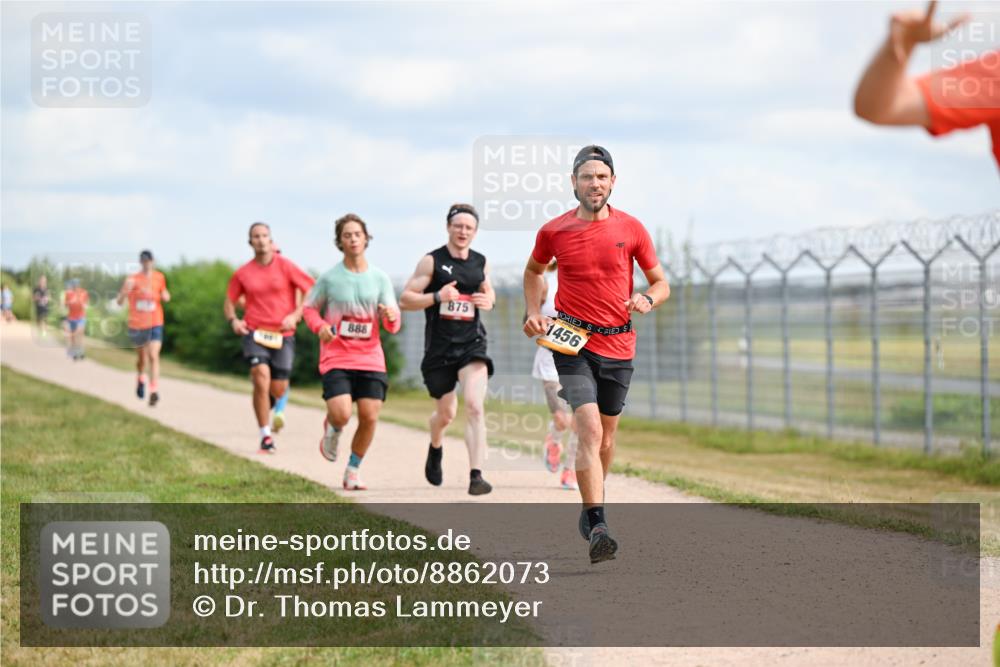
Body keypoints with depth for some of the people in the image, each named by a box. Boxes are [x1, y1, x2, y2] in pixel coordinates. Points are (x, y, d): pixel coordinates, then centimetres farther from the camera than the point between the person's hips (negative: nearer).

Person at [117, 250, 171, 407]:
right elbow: (119, 301, -10)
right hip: (137, 324, 0)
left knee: (153, 356, -15)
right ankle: (141, 379, 46)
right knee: (141, 357, 15)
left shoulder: (159, 278, 3)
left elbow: (165, 295, 20)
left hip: (155, 324, 0)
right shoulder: (132, 279, -5)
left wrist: (165, 296, -3)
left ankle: (154, 391, -18)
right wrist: (125, 290, -30)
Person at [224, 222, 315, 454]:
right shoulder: (243, 273, 4)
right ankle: (266, 436, -10)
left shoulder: (285, 266, -2)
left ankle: (268, 407, 42)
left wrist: (295, 315, -12)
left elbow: (313, 292, -2)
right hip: (255, 332, 0)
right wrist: (233, 320, -3)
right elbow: (229, 301, 17)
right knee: (261, 380, -18)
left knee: (278, 390, 3)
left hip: (283, 335, 0)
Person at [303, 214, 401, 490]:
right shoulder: (329, 278, 0)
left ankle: (353, 472, 15)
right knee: (342, 414, -18)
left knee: (369, 417, -5)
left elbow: (393, 324, 2)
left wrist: (392, 317, -22)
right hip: (336, 358, -2)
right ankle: (331, 429, 21)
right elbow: (309, 307, 12)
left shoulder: (379, 278, 4)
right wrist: (320, 327, -9)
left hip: (370, 357, 2)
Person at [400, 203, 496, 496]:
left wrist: (489, 301, 0)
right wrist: (437, 297, -21)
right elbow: (405, 299, -5)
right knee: (446, 413, 13)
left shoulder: (481, 263, 8)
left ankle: (476, 476, -23)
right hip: (439, 348, -1)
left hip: (472, 345, 1)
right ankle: (435, 449, 48)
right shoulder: (432, 261, -3)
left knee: (474, 406, -18)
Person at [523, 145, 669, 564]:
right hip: (572, 341, -2)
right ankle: (597, 526, -24)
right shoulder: (554, 231, -1)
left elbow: (661, 283, 8)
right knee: (590, 429, -18)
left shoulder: (631, 229, 0)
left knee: (606, 434, 14)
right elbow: (534, 270, 20)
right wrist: (533, 313, 6)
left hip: (618, 345, 3)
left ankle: (591, 507, 37)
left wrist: (648, 300, -14)